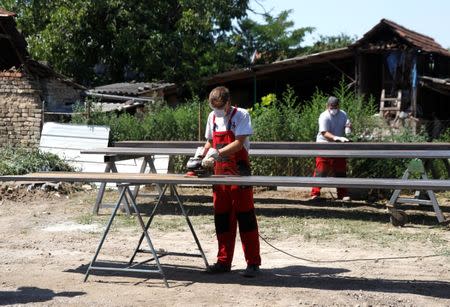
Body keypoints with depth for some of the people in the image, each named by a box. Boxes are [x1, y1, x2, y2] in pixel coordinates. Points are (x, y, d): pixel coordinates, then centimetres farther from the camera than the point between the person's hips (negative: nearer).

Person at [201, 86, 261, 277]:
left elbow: (239, 143, -16)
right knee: (222, 218, 8)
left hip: (239, 173, -6)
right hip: (220, 173, 6)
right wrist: (204, 158, 7)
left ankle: (253, 263, -3)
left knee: (245, 217, -6)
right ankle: (224, 261, 15)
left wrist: (218, 152, -24)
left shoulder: (241, 115, -6)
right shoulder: (213, 117, 12)